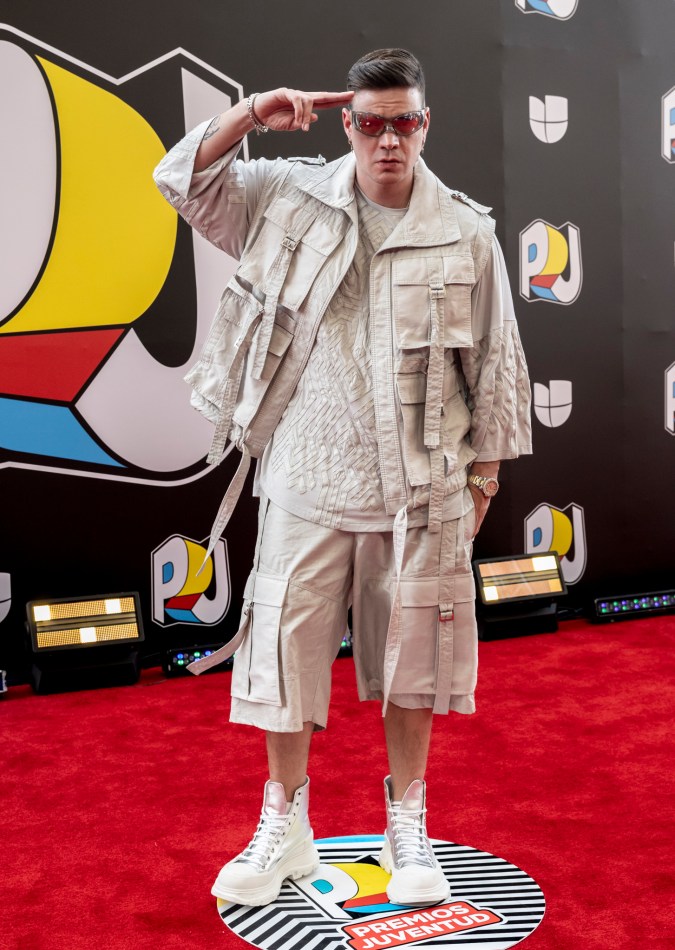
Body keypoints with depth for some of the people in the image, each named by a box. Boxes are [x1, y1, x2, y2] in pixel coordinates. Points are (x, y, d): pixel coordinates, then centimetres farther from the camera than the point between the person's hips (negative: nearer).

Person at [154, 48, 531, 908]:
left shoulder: (466, 233, 1)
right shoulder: (291, 198, 4)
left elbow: (494, 362, 5)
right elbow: (183, 180, 7)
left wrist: (484, 471, 5)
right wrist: (253, 114, -5)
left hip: (421, 491, 0)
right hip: (307, 481, 1)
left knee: (412, 659, 9)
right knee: (284, 646, 6)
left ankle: (407, 829, 29)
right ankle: (284, 826, 26)